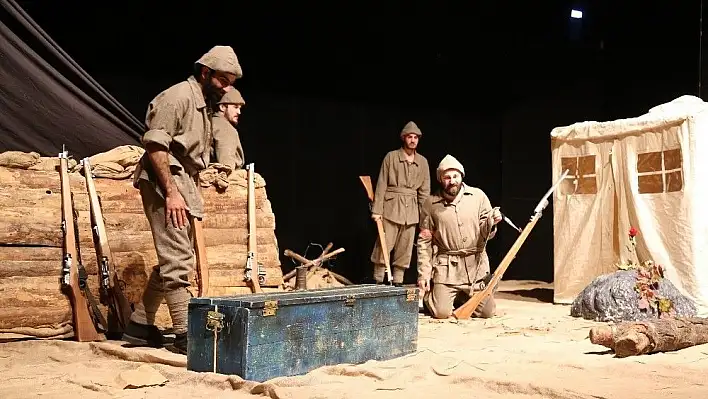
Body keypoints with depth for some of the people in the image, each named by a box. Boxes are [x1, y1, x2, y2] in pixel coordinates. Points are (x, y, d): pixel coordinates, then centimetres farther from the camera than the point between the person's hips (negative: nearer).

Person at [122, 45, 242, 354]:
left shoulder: (206, 105, 19)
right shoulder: (178, 96, -11)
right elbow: (154, 144, -19)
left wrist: (191, 192, 16)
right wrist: (171, 192, -23)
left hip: (184, 186, 10)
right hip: (164, 185, -10)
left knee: (173, 260, 13)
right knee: (178, 259, -10)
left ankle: (139, 325, 22)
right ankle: (184, 334, -6)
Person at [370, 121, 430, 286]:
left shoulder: (423, 162, 10)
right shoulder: (391, 157, 1)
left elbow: (425, 190, 10)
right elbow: (381, 185, -2)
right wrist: (376, 210, -7)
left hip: (411, 210, 3)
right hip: (391, 206, -3)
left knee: (405, 248, 4)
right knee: (384, 245, -6)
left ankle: (398, 281, 12)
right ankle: (378, 281, 3)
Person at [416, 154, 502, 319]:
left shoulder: (478, 196, 0)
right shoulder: (431, 204, -1)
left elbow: (485, 235, 3)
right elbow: (424, 241, 2)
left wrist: (491, 223, -21)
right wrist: (423, 273, -3)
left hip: (476, 265, 2)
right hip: (446, 268, -1)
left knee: (487, 311, -2)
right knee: (441, 313, -11)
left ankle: (464, 296, 29)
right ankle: (428, 294, 24)